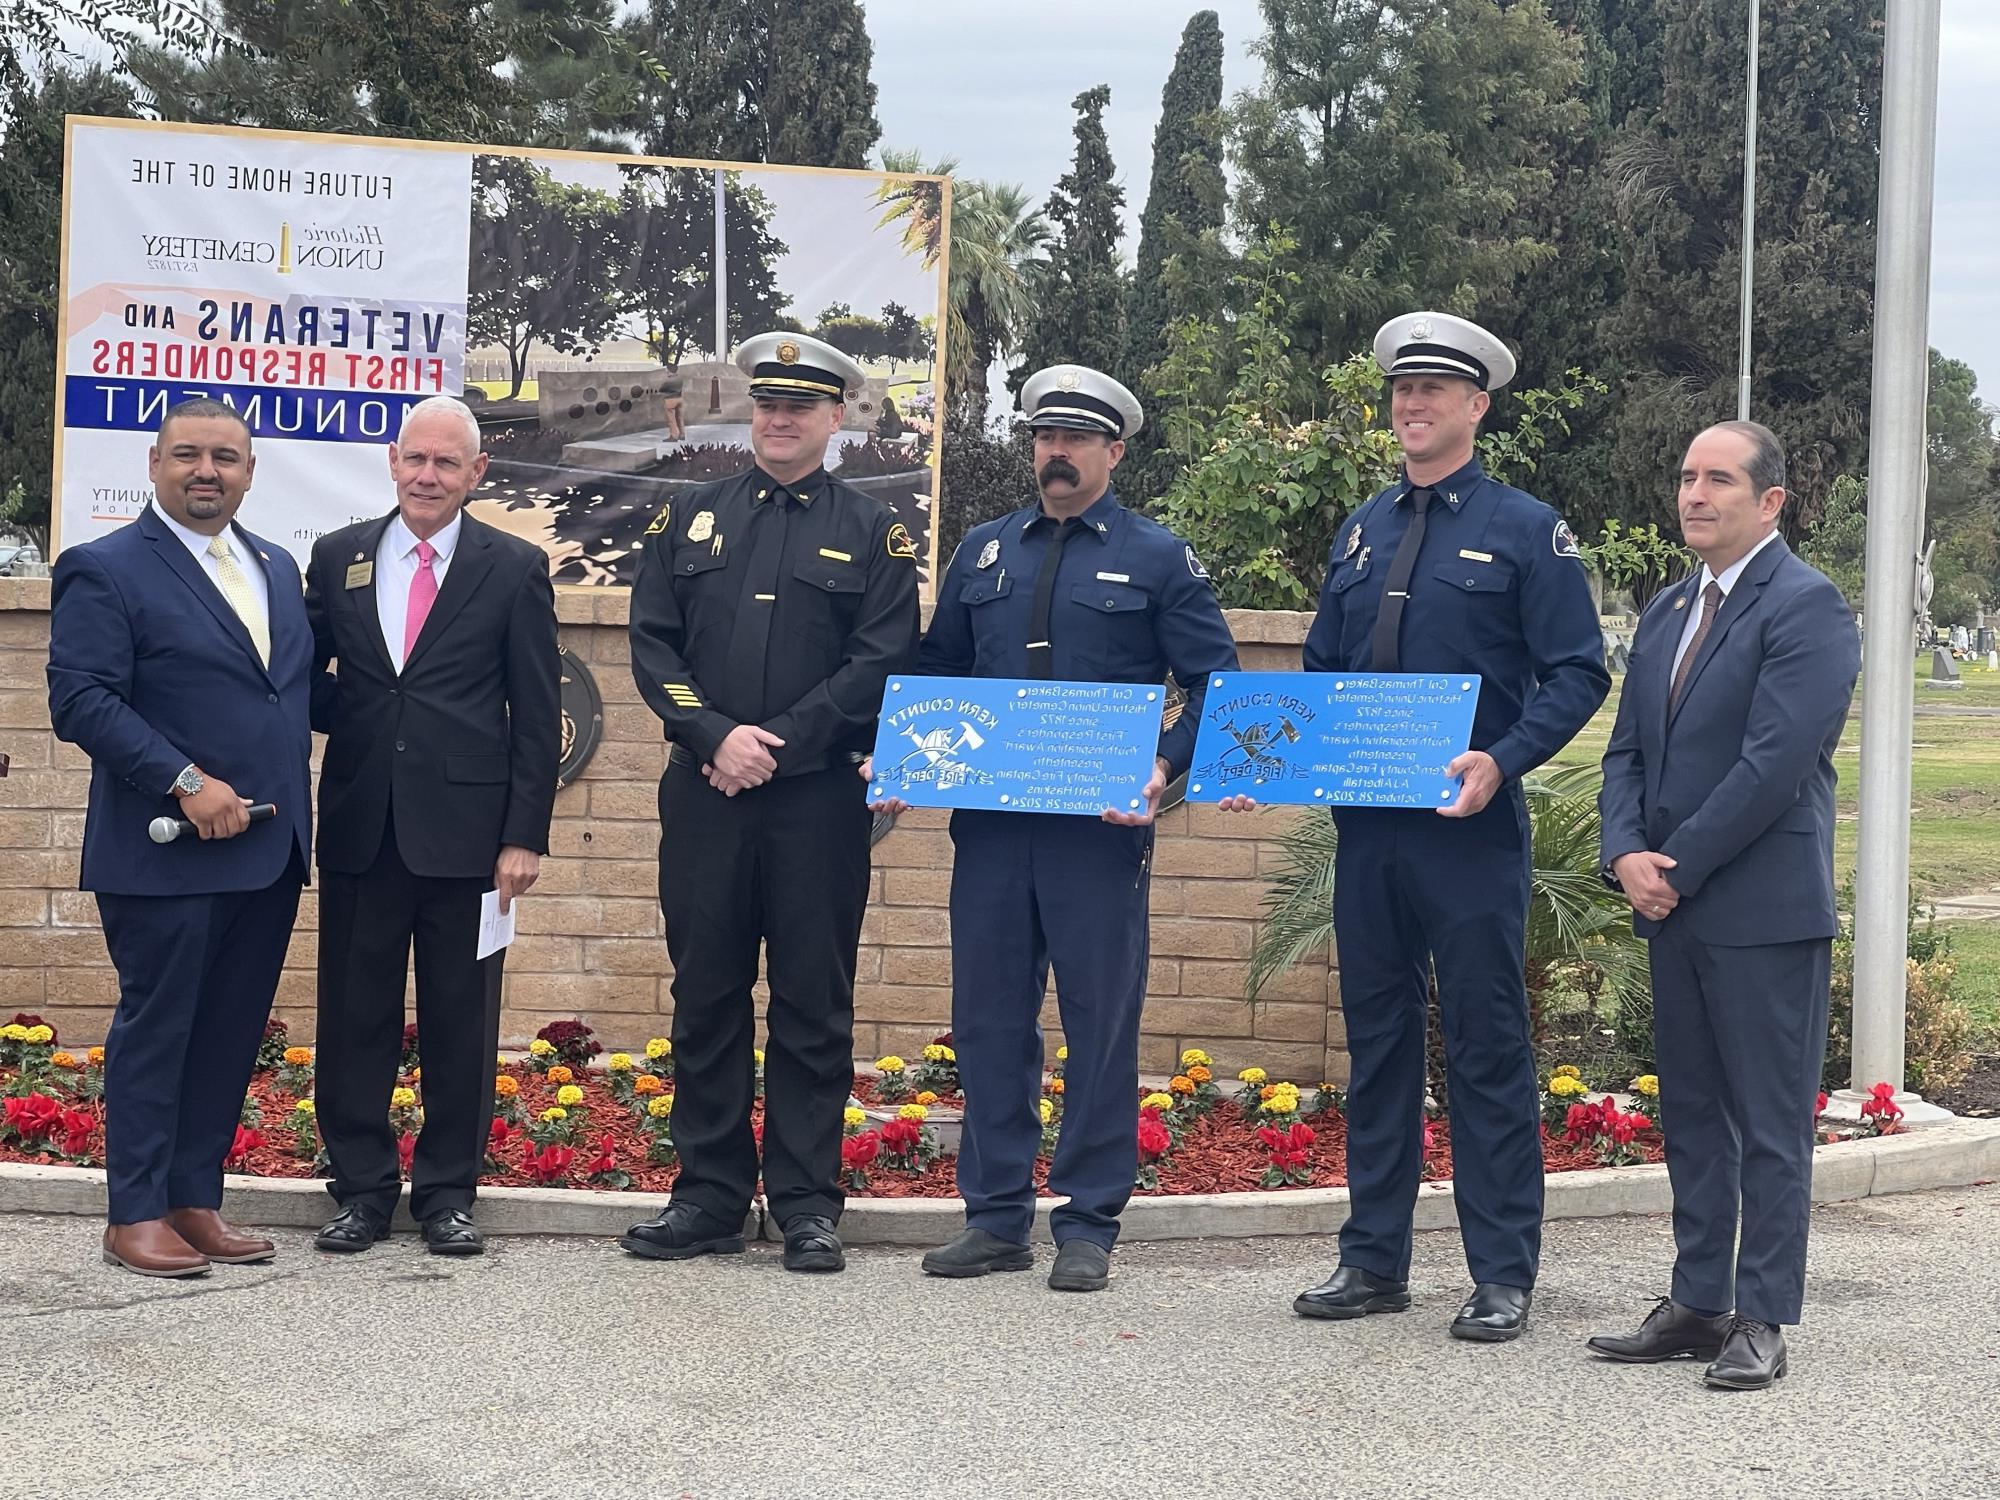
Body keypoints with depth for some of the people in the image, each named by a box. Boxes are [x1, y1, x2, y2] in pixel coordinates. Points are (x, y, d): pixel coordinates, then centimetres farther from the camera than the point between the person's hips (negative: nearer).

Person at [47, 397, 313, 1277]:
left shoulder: (277, 569, 16)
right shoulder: (105, 570, -6)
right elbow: (81, 700, -14)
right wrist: (186, 782, -20)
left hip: (269, 850, 7)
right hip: (166, 855, -6)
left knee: (231, 1036, 10)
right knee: (156, 1029, 1)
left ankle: (197, 1201, 19)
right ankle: (135, 1214, 10)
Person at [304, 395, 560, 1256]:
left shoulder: (515, 569, 2)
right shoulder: (337, 558, 9)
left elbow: (537, 716, 0)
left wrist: (525, 834, -5)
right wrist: (340, 719, -6)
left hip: (465, 825, -2)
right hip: (360, 824, 2)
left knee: (460, 1020, 5)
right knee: (355, 1015, 6)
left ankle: (447, 1192, 16)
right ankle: (362, 1187, 18)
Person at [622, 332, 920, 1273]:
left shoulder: (872, 533, 6)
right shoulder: (689, 519, 12)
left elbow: (881, 663, -4)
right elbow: (652, 644, 5)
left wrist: (779, 742, -12)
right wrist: (717, 734, -11)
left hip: (820, 798, -2)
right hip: (703, 795, 2)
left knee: (814, 1003, 2)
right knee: (706, 997, 6)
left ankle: (809, 1205, 9)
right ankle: (710, 1196, 14)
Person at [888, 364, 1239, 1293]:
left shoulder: (1157, 558, 4)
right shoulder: (983, 553, 15)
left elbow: (1215, 685, 2)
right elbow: (936, 675, 20)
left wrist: (1164, 769, -14)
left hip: (1101, 830, -3)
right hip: (988, 824, 4)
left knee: (1102, 1025, 0)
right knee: (988, 1021, 6)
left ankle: (1087, 1227, 8)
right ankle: (996, 1217, 16)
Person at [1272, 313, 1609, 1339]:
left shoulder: (1524, 530, -2)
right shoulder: (1361, 532, 15)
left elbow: (1577, 674, -6)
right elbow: (1321, 670, 19)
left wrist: (1502, 761, -22)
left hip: (1471, 829, -5)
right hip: (1366, 827, 6)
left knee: (1487, 1047, -1)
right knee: (1376, 1041, 11)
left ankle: (1503, 1276, 7)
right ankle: (1374, 1261, 19)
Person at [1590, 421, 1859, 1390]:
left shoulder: (1807, 608, -10)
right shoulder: (1667, 611, 15)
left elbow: (1774, 762, -18)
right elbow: (1628, 750, 14)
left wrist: (1677, 868, -15)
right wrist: (1626, 855, -4)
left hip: (1765, 909, -8)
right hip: (1674, 908, 8)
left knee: (1770, 1125, 0)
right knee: (1691, 1119, 13)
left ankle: (1761, 1322, 6)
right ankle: (1697, 1305, 21)